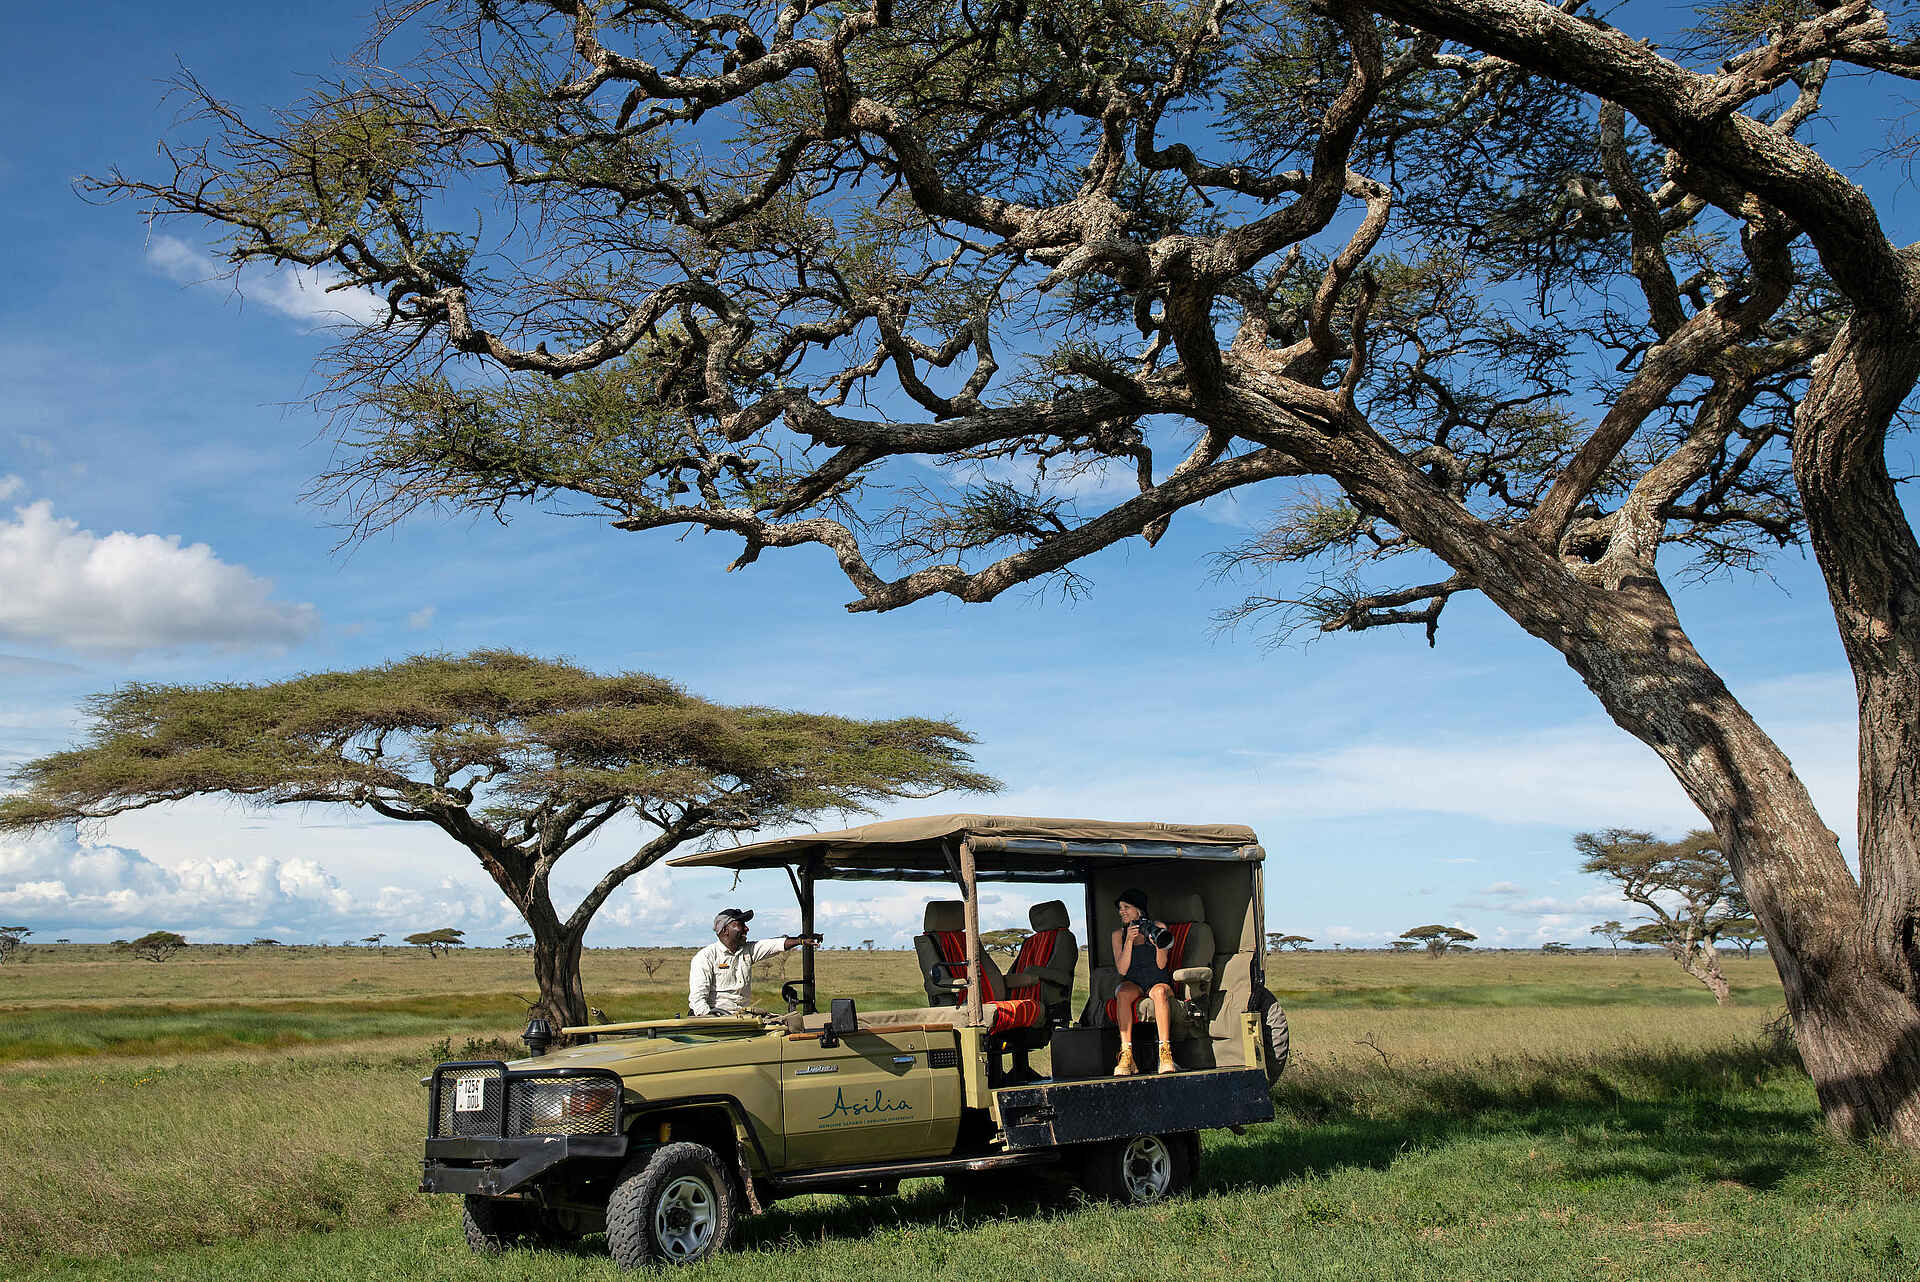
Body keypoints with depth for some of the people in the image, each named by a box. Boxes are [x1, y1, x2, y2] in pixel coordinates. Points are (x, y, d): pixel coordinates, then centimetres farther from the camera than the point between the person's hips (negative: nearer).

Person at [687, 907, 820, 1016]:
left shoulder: (748, 951, 14)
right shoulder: (705, 956, -4)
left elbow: (776, 945, 4)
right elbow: (697, 996, -12)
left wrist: (801, 940, -11)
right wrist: (708, 1015, -27)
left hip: (743, 1015, 6)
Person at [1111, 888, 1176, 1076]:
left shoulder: (1157, 927, 4)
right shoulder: (1118, 934, 8)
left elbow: (1161, 965, -3)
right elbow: (1122, 969, -4)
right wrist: (1129, 940, -14)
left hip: (1157, 981, -1)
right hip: (1132, 982, 1)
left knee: (1160, 991, -37)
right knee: (1123, 993, -35)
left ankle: (1165, 1053, -44)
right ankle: (1127, 1056, -42)